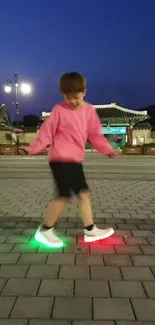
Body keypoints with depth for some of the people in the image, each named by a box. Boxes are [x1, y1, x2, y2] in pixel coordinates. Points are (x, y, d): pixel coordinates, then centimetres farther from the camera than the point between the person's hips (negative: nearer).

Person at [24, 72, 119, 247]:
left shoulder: (89, 111, 7)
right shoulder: (59, 109, -7)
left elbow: (95, 135, 8)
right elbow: (47, 131, -8)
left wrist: (107, 149, -3)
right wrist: (35, 148, -16)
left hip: (75, 160, 7)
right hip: (60, 159, -6)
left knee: (84, 193, 10)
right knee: (65, 195, -10)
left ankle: (90, 230, 23)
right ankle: (44, 230, 6)